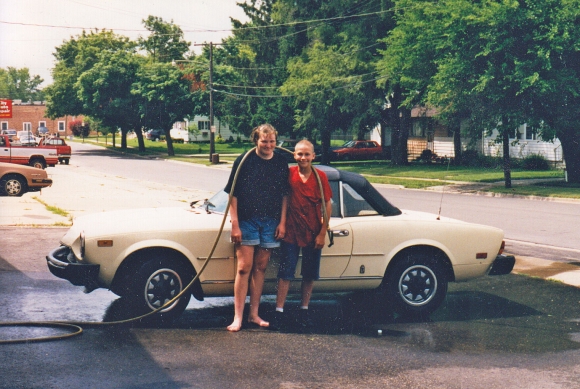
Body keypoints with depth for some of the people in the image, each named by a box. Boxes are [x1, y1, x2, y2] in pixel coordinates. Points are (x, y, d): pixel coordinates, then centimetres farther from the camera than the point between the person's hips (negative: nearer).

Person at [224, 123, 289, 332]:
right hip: (246, 221, -3)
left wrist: (282, 222, 4)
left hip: (270, 222, 3)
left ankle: (254, 315, 16)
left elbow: (284, 195, 11)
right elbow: (233, 194, -5)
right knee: (244, 268, -6)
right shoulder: (244, 161, -5)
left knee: (260, 268, 9)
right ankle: (238, 317, -3)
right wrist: (235, 225, -10)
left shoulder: (281, 163, 5)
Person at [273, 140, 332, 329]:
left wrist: (322, 233, -6)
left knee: (310, 275, 10)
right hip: (291, 232, -1)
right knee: (285, 273, 0)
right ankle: (279, 312, 3)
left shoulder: (320, 176, -5)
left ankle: (304, 310, 23)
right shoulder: (288, 174, -4)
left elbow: (327, 205, -2)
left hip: (313, 233, 1)